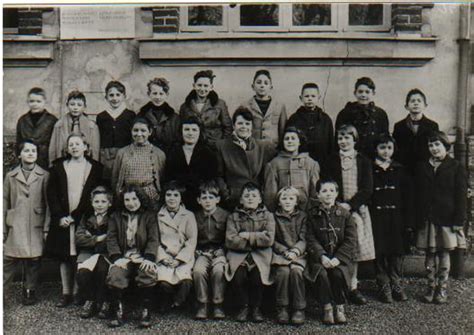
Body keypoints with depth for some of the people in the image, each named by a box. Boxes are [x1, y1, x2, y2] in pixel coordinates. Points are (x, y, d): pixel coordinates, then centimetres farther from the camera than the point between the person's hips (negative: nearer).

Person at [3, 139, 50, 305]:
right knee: (8, 261, -3)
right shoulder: (10, 176, 10)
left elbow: (48, 204, 3)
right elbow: (5, 204, 10)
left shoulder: (44, 176, 5)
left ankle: (29, 292, 18)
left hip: (35, 227, -1)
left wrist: (47, 229, -1)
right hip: (14, 228, 1)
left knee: (33, 261, 4)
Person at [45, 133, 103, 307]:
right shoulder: (59, 167, 9)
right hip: (62, 219, 2)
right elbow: (51, 194, 5)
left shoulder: (95, 168, 3)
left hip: (83, 219, -2)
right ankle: (66, 293, 15)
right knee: (64, 256, 6)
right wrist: (60, 216, -6)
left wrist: (75, 216, -7)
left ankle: (78, 292, 9)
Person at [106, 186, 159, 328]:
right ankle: (119, 313, -13)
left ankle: (145, 312, -18)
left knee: (148, 274, -33)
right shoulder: (115, 216, 16)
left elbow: (154, 239, 1)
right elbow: (111, 239, 6)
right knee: (114, 275, -30)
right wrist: (117, 258, -10)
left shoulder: (150, 216, 10)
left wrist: (148, 258, -15)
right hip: (123, 257, 1)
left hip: (142, 257, -1)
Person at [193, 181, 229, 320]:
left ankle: (218, 305, -16)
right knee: (198, 270, -30)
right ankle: (202, 305, -14)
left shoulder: (225, 216, 2)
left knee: (218, 270, -32)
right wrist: (196, 252, -2)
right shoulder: (196, 217, 8)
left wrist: (223, 252, -10)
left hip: (219, 251, -1)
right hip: (202, 252, 2)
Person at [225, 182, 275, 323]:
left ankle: (256, 308, -1)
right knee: (238, 275, -28)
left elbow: (269, 239, -7)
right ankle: (243, 307, 0)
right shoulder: (233, 217, 7)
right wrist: (257, 238, -8)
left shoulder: (267, 216, 8)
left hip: (260, 255, 0)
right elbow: (230, 241, -7)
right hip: (238, 255, 0)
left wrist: (248, 236, -9)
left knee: (257, 275, -28)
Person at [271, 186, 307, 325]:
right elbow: (272, 241, 5)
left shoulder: (302, 216, 12)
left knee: (296, 270, -30)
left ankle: (299, 309, -19)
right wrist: (285, 251, -11)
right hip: (280, 254, 0)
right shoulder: (274, 217, 10)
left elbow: (304, 239, 3)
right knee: (283, 271, -29)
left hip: (298, 254, 0)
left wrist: (295, 251, -15)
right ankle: (282, 308, -16)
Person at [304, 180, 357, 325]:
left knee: (339, 273, -28)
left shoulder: (345, 214, 4)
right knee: (321, 273, -29)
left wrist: (338, 258, -14)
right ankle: (327, 307, -9)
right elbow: (311, 239, -2)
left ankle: (340, 307, -5)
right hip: (320, 256, 0)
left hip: (341, 257, 0)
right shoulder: (312, 215, 5)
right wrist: (322, 256, -18)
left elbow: (351, 240, -1)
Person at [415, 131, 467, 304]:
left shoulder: (456, 167, -1)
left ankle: (442, 288, 15)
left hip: (447, 218, -3)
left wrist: (459, 220, -10)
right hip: (427, 218, 3)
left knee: (444, 252, 4)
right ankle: (431, 287, 17)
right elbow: (417, 195, 9)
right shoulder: (422, 168, 9)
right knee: (430, 253, 6)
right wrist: (417, 219, 4)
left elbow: (461, 196, -4)